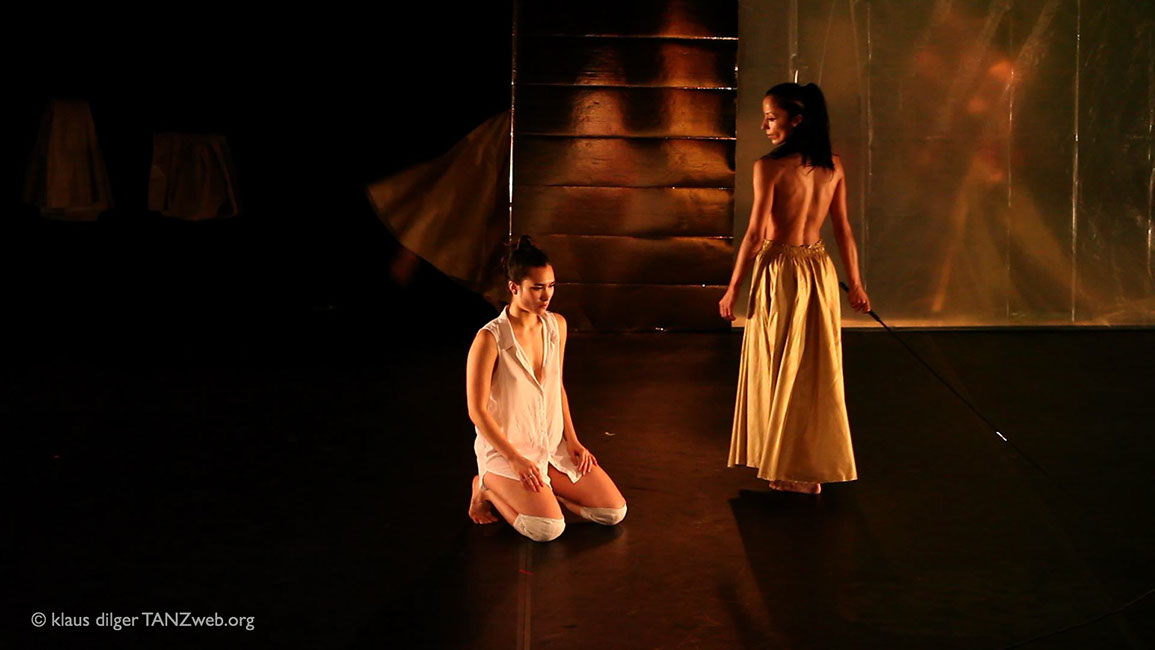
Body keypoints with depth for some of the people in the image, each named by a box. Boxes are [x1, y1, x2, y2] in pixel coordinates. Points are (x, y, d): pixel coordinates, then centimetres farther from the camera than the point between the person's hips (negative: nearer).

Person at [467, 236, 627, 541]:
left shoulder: (557, 325, 1)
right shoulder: (490, 339, -19)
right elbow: (477, 411, -16)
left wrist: (572, 439, 4)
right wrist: (515, 460, -18)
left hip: (553, 444, 6)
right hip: (506, 448, -6)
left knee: (614, 512, -4)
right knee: (548, 528, -25)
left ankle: (539, 488, 15)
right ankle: (488, 487, 3)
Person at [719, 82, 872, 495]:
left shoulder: (770, 167, -15)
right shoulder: (833, 166, 3)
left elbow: (755, 235, -14)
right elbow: (843, 229, 7)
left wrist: (732, 290, -7)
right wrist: (855, 283, 15)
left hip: (780, 271, -6)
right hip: (819, 270, 6)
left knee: (780, 371, 7)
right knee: (817, 369, 14)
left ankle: (788, 469, 17)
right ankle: (813, 466, 24)